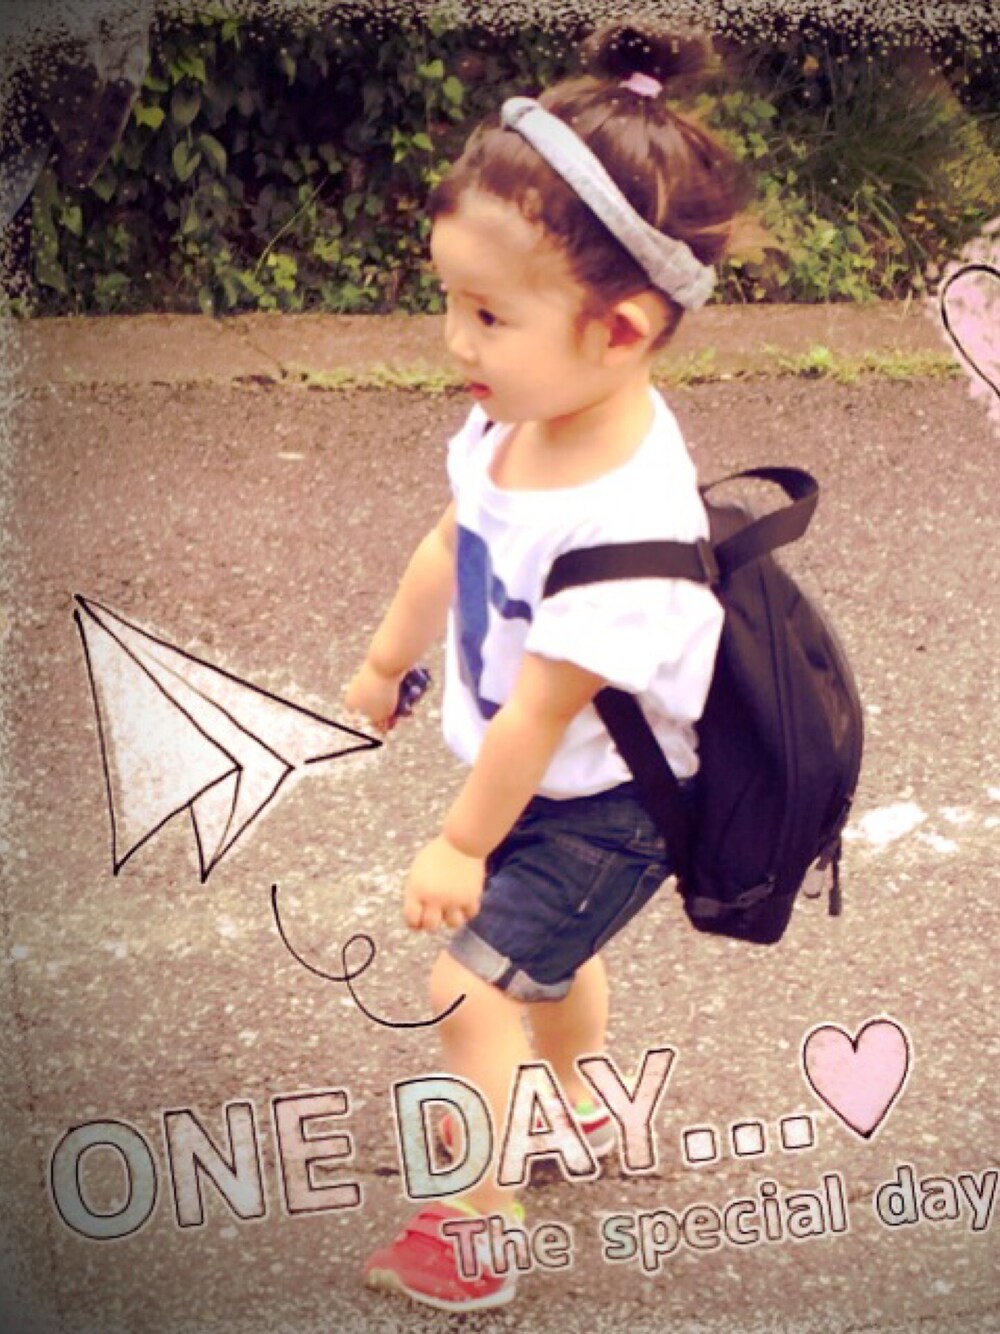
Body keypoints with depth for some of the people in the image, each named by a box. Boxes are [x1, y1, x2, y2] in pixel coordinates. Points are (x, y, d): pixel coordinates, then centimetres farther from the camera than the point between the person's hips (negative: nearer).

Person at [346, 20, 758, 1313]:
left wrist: (462, 843, -16)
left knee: (472, 985, -5)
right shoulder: (514, 426, -15)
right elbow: (449, 548, 6)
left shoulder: (623, 521, -39)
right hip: (542, 783, 9)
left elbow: (538, 713, -29)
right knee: (549, 948, 29)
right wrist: (387, 661, 21)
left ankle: (479, 1217, 16)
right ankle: (569, 1106, 57)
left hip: (598, 810, -9)